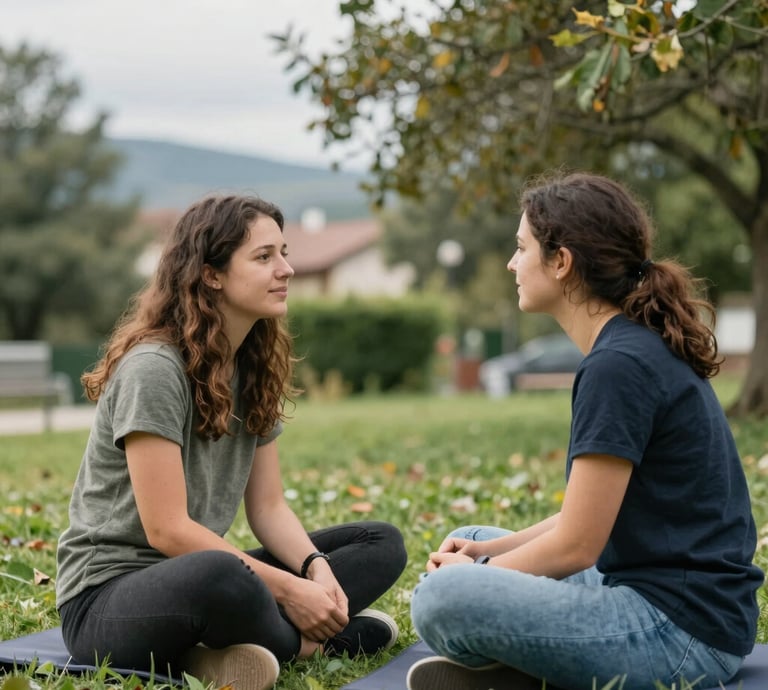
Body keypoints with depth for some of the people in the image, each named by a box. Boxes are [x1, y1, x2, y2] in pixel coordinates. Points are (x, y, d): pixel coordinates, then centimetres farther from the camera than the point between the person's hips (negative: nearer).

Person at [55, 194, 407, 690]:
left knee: (383, 544, 2)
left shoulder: (255, 369, 8)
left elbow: (269, 507, 6)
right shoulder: (153, 367, -17)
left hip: (199, 572, 8)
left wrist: (316, 567, -14)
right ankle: (305, 642, -9)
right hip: (107, 596, -8)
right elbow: (167, 529, -21)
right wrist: (288, 589, -21)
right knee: (216, 576, -42)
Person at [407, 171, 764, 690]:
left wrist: (475, 575, -1)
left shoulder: (619, 366, -20)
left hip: (683, 629, -10)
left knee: (443, 600, -24)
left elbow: (575, 546, -17)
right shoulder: (642, 349, 10)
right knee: (466, 545, 19)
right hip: (651, 587, 10)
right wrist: (484, 553, 7)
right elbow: (591, 515, 15)